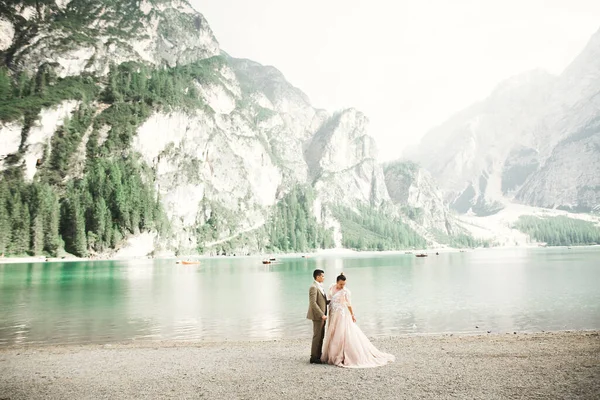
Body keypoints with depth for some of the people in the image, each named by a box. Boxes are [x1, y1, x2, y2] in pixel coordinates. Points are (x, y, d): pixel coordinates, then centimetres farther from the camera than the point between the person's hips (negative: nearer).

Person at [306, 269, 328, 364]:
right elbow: (313, 303, -23)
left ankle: (319, 355, 24)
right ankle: (314, 357, 3)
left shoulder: (320, 287, 15)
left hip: (321, 316, 10)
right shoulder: (313, 287, -16)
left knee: (321, 336, 15)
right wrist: (322, 315, -22)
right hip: (317, 316, -10)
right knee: (317, 336, -4)